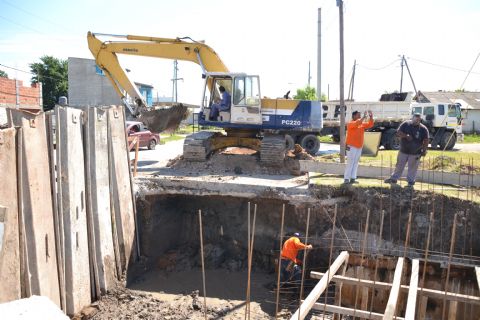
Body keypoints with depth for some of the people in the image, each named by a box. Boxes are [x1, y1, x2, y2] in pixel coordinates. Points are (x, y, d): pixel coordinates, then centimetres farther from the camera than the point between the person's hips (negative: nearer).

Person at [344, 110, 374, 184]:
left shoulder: (362, 124, 12)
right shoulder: (350, 124, -8)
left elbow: (370, 125, 7)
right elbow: (356, 124, -28)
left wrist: (371, 117, -7)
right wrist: (364, 117, -30)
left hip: (359, 147, 7)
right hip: (351, 147, -7)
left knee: (356, 163, 5)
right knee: (350, 162, -10)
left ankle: (353, 178, 7)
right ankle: (346, 178, -8)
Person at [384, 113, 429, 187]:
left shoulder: (423, 129, -7)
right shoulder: (406, 124, -4)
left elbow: (426, 141, -6)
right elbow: (398, 132, -7)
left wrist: (424, 150, -13)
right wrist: (406, 136, -24)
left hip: (415, 153, -2)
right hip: (403, 151, 2)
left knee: (412, 168, 5)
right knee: (399, 166, 13)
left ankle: (411, 181, 19)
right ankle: (394, 178, 25)